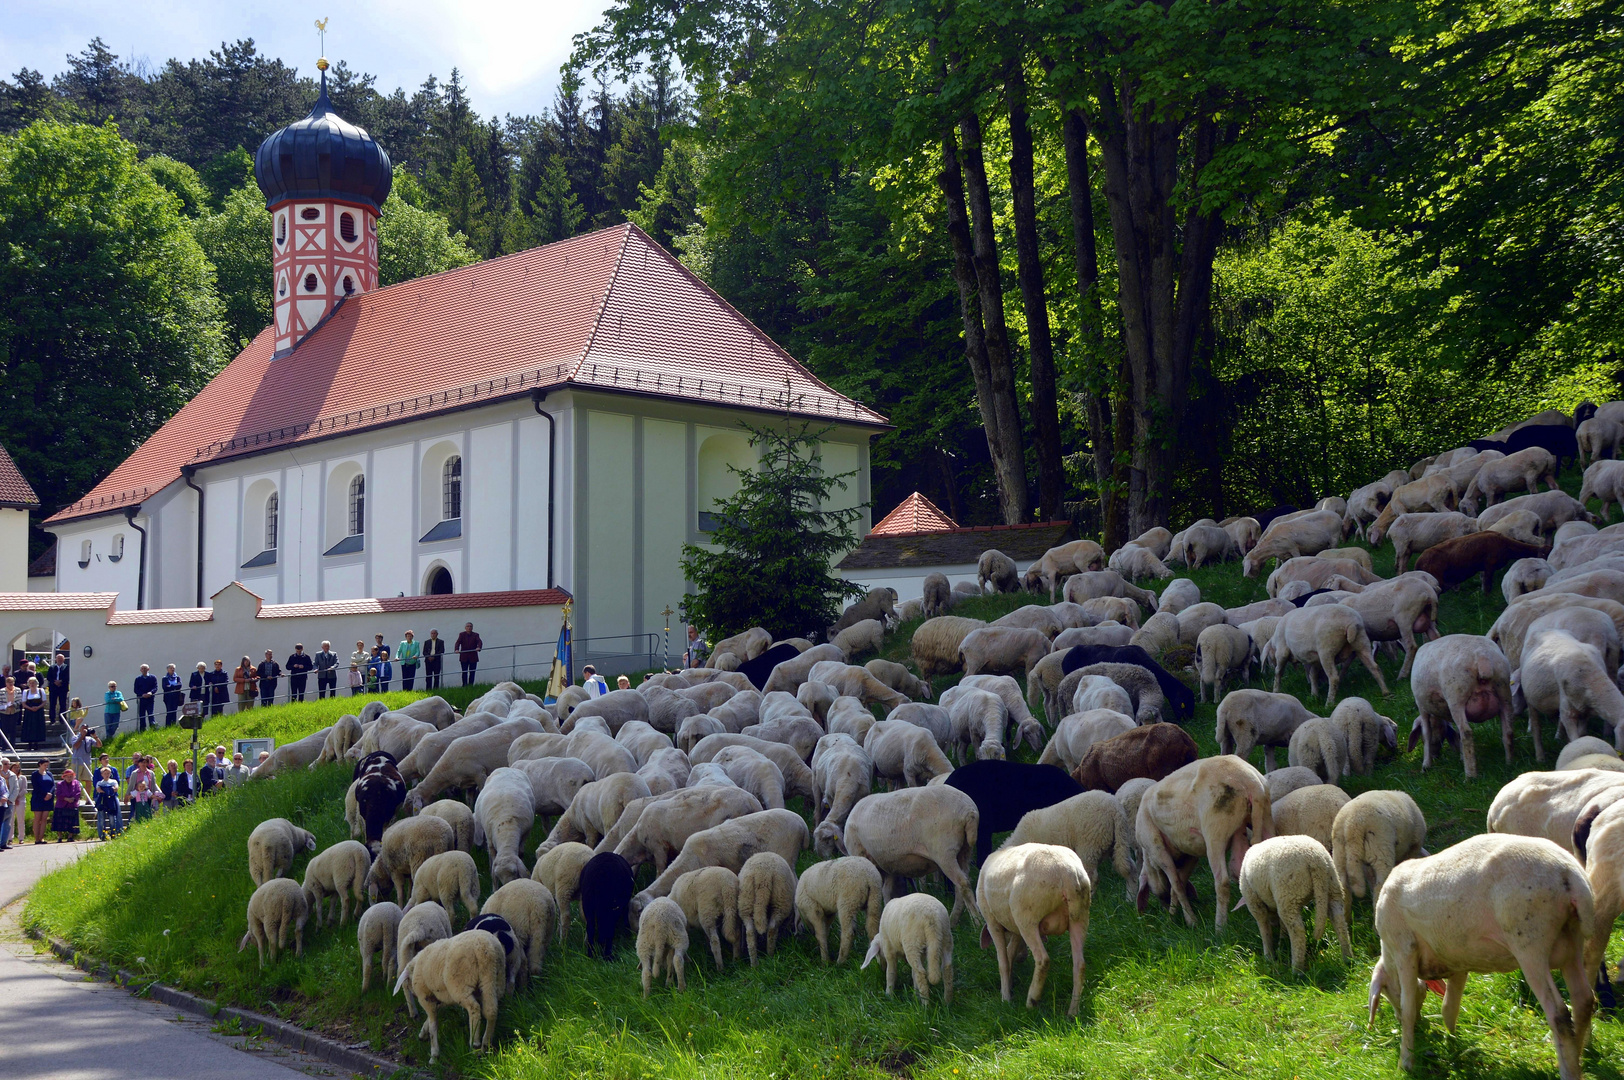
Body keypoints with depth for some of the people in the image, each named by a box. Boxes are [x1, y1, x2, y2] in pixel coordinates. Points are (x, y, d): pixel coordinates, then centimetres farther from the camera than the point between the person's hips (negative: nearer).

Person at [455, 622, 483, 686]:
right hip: (464, 657, -1)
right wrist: (456, 649, -28)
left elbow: (479, 642, -10)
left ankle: (470, 685, 7)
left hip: (473, 657, 1)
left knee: (472, 672, 1)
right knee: (464, 672, -3)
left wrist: (479, 647, -33)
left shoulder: (475, 635, 6)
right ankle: (465, 685, 1)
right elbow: (458, 642, -8)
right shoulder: (462, 635, 6)